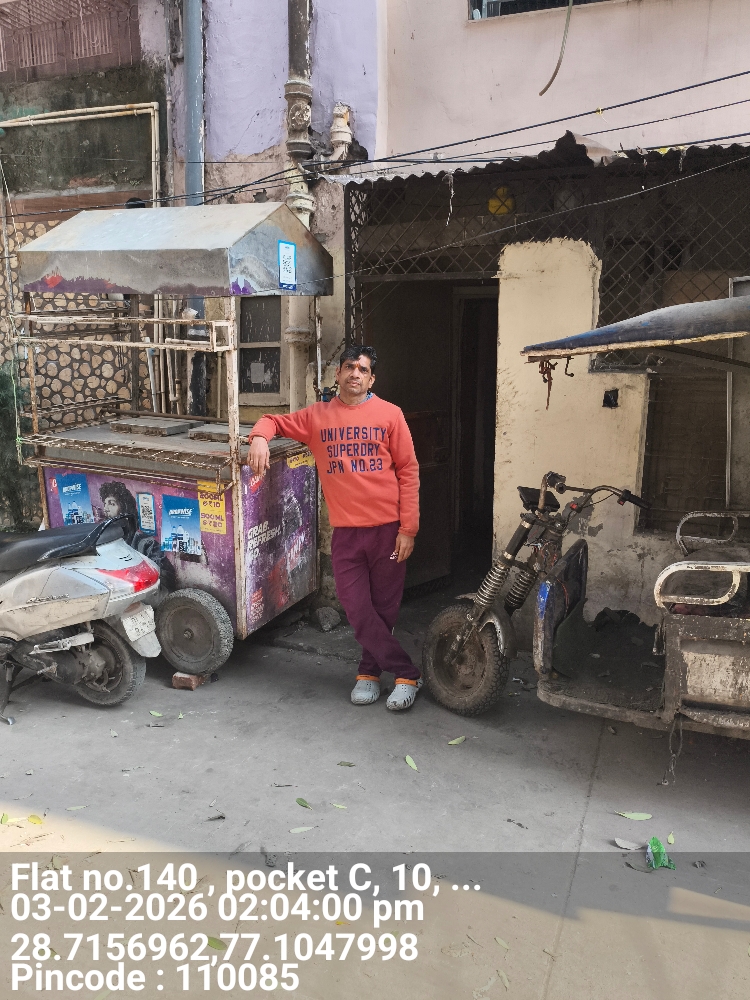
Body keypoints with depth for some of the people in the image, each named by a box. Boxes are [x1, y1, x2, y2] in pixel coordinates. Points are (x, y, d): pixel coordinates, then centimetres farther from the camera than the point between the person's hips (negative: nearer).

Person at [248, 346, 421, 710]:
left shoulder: (389, 414, 1)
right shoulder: (317, 416, 7)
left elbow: (408, 471, 0)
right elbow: (274, 420, 18)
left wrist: (408, 528, -6)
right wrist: (259, 437, -8)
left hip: (388, 529, -1)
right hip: (345, 532, 2)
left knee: (384, 608, 7)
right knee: (358, 610, -1)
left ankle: (369, 671, 28)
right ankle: (407, 672, 15)